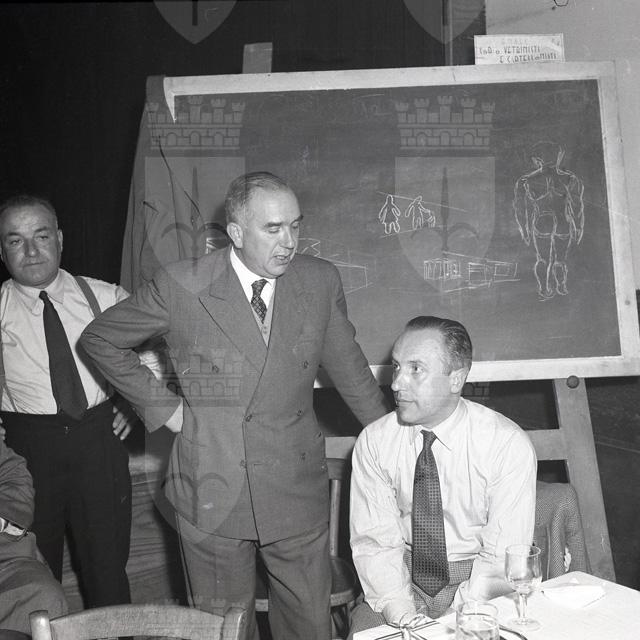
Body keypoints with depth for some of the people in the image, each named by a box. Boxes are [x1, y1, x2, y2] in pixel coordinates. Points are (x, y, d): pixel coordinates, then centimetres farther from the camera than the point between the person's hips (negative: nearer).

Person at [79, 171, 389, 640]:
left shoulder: (321, 281, -2)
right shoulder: (180, 286, -9)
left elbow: (349, 367, 11)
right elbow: (100, 339, 4)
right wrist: (161, 406, -2)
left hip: (297, 491, 2)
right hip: (211, 492, -1)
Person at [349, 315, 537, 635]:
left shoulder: (509, 445, -13)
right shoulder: (374, 442, -5)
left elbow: (502, 556, -13)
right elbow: (375, 541, -5)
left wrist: (453, 622, -21)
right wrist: (404, 615, -19)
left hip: (477, 579, -1)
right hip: (405, 575, 2)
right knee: (363, 629, -22)